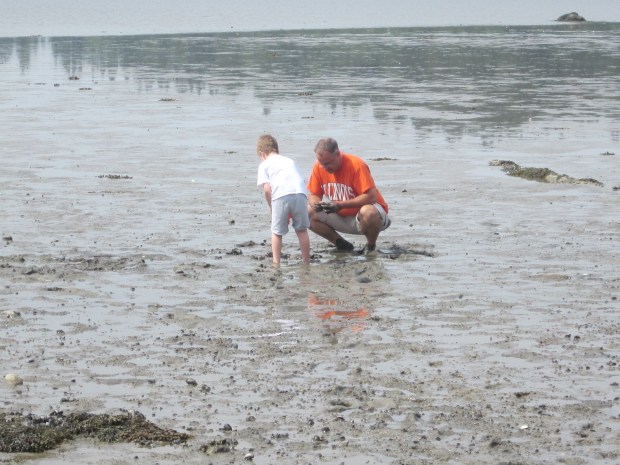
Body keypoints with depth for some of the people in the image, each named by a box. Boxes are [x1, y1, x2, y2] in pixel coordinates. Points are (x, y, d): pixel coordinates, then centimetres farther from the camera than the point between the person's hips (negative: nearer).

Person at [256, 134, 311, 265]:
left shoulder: (264, 164, 18)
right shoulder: (290, 161, 33)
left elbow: (267, 189, 4)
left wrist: (271, 207, 17)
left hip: (280, 195, -3)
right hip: (300, 193, 3)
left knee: (276, 232, 12)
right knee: (302, 230, 16)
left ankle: (276, 263, 11)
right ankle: (306, 261, 20)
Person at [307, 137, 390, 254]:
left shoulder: (356, 165, -23)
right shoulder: (319, 166, -6)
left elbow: (371, 196, -28)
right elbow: (313, 195, 2)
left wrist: (341, 204, -33)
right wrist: (316, 204, -24)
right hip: (341, 218, 6)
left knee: (368, 213, -41)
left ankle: (371, 245, -8)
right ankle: (342, 245, 2)